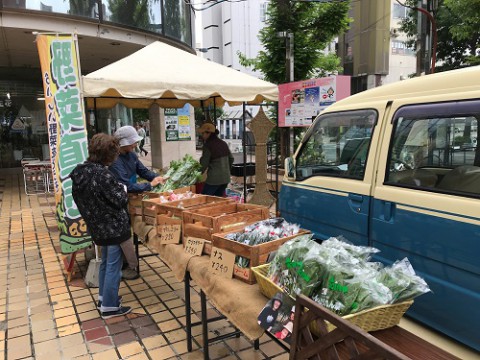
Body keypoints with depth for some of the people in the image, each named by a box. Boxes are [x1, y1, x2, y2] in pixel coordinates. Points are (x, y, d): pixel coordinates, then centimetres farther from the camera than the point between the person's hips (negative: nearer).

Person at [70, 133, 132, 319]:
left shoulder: (80, 172, 1)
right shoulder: (103, 175, -24)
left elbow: (79, 199, 10)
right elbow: (119, 200, -19)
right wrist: (122, 189, 1)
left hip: (98, 225, 8)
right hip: (113, 226, -8)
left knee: (105, 262, 23)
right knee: (114, 265, 3)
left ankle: (103, 297, 37)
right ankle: (109, 307, 13)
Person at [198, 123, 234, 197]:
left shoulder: (208, 145, -12)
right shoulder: (223, 143, 9)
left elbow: (204, 163, -10)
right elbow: (231, 158, 16)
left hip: (214, 179, -7)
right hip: (226, 178, 8)